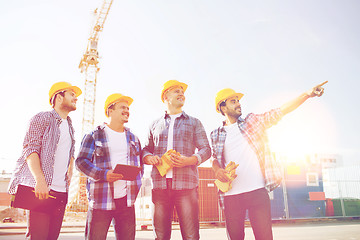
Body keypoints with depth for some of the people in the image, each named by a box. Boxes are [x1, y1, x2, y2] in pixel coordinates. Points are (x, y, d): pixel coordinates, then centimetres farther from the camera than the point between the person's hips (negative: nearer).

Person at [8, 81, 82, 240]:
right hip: (42, 189, -6)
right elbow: (30, 150, -10)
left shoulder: (70, 126, 21)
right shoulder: (42, 118, 0)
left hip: (61, 191, 7)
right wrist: (40, 181, -21)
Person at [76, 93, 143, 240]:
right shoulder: (95, 136, 3)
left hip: (126, 200, 4)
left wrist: (136, 186, 7)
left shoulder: (133, 138, 18)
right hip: (100, 200, -4)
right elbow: (81, 161, -3)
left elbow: (140, 165, 22)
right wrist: (103, 175, -17)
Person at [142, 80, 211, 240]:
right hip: (160, 184, 2)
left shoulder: (194, 123, 17)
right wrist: (150, 158, -4)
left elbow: (206, 150, 9)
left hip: (185, 184, -1)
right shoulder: (155, 125, 21)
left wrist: (188, 160, -10)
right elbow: (146, 150, 21)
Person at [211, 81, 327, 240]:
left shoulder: (253, 121, 10)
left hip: (257, 191, -1)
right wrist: (217, 170, -6)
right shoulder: (216, 135, 11)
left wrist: (307, 94, -5)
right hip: (231, 195, 1)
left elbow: (280, 112, 4)